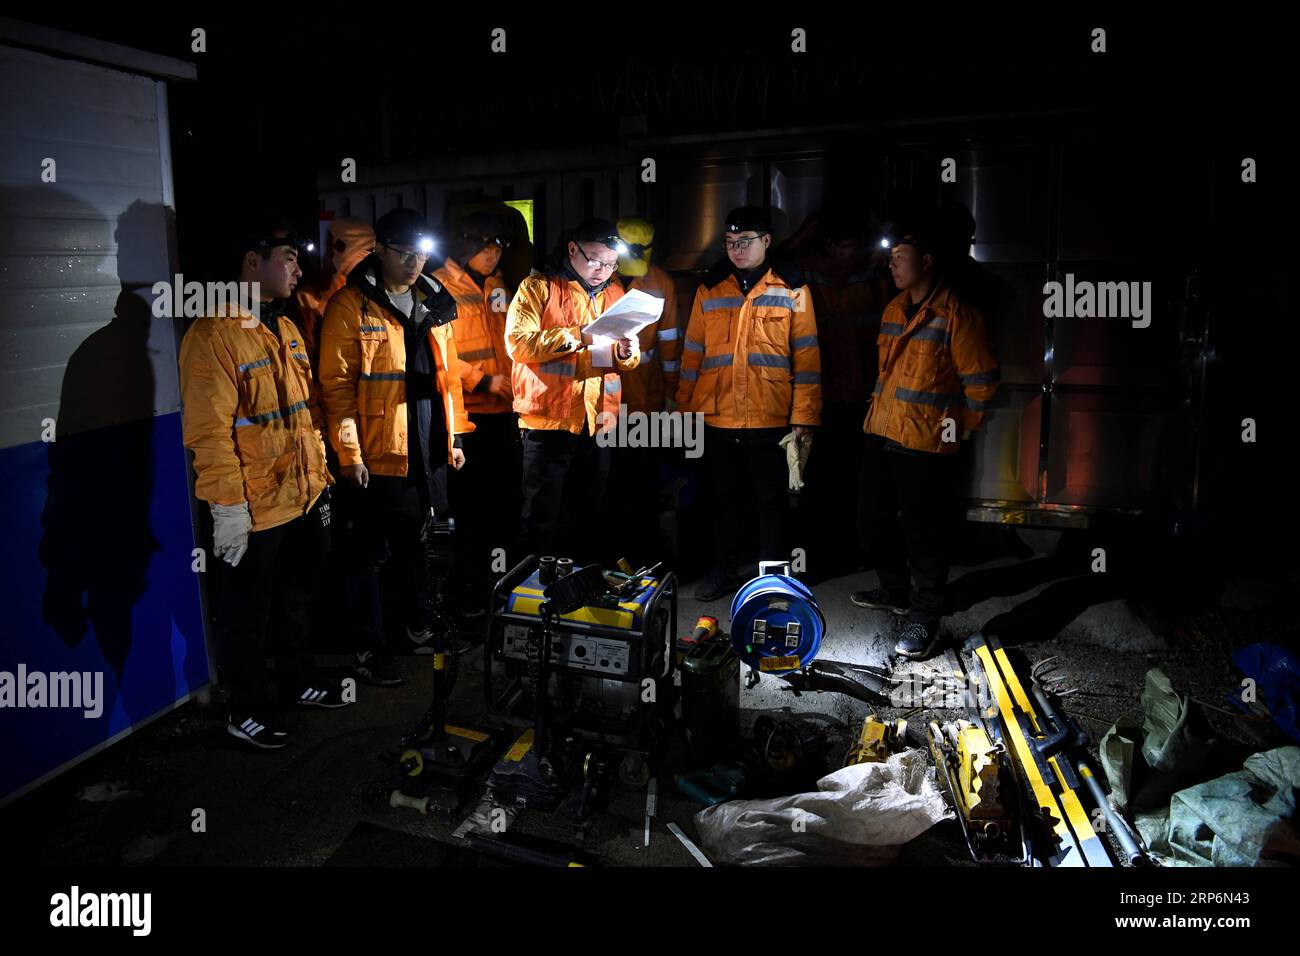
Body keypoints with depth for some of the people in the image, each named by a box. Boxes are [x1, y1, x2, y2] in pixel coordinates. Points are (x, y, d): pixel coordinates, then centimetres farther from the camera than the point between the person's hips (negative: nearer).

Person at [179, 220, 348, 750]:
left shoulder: (287, 329, 11)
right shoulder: (214, 335, -17)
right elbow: (209, 432, -21)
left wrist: (319, 475, 16)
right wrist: (228, 507, -21)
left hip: (303, 500, 8)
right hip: (253, 512, -8)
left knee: (295, 600, 23)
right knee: (249, 616, 9)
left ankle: (298, 680, 42)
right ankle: (247, 712, 26)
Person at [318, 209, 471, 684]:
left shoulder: (433, 303, 11)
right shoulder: (351, 306, -8)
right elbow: (336, 384, -11)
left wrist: (455, 435, 12)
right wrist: (350, 453, -15)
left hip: (429, 453, 6)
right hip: (376, 457, -6)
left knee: (422, 547, 19)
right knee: (370, 555, 7)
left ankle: (422, 628, 36)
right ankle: (369, 648, 20)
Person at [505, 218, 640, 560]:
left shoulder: (615, 294, 15)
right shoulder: (539, 288, 0)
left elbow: (627, 361, 17)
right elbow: (517, 342, -13)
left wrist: (625, 352, -7)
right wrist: (576, 336, -19)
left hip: (599, 422, 5)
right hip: (549, 419, -4)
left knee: (589, 516, 12)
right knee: (542, 518, 2)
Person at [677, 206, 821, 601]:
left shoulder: (791, 288, 1)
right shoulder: (710, 290, 8)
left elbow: (806, 356, -2)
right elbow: (693, 354, 11)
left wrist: (804, 416, -7)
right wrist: (685, 408, 7)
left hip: (771, 421, -2)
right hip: (717, 420, 3)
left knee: (772, 502, 8)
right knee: (722, 501, 14)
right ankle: (723, 572, 29)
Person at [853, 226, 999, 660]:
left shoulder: (956, 314, -10)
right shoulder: (893, 310, 14)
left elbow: (981, 379, -8)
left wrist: (962, 425, -2)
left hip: (925, 443, -8)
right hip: (880, 433, 8)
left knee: (924, 533, -2)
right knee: (873, 521, 16)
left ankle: (924, 620, 10)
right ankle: (896, 591, 36)